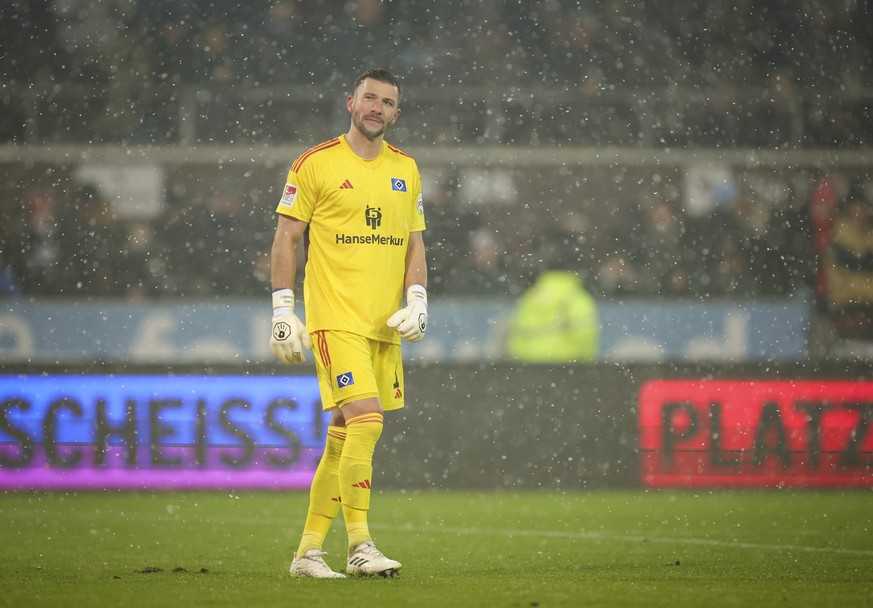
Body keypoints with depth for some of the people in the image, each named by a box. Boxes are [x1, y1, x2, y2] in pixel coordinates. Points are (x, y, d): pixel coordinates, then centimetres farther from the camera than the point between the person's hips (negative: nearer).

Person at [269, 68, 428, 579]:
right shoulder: (316, 164, -2)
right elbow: (286, 239, -1)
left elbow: (414, 245, 18)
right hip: (335, 319, -6)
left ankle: (309, 550, 14)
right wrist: (283, 310, -7)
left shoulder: (406, 170, 14)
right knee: (366, 419, -19)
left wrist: (417, 302, 3)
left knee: (345, 436, 7)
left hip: (385, 325, 6)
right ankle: (359, 546, -14)